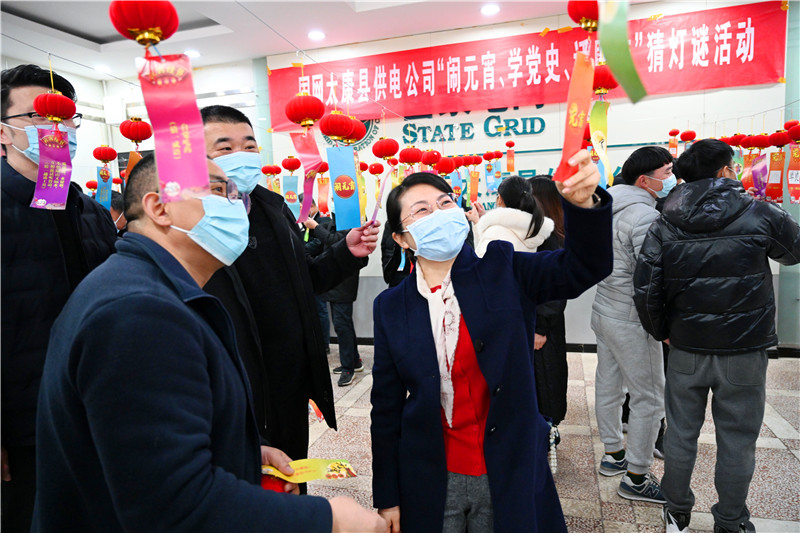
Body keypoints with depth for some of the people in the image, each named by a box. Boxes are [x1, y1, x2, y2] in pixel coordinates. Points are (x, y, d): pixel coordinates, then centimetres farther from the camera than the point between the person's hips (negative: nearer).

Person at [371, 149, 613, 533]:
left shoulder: (500, 268, -6)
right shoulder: (391, 307, -5)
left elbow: (583, 268, -17)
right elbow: (387, 407, -1)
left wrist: (584, 202, -36)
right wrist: (387, 498, 3)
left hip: (509, 476, 0)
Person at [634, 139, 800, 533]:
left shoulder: (666, 225, -3)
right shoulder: (759, 214, -8)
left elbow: (645, 289, -7)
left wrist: (662, 331, 9)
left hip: (686, 348, 2)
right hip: (744, 351, -2)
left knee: (681, 432, 14)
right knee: (737, 440, 12)